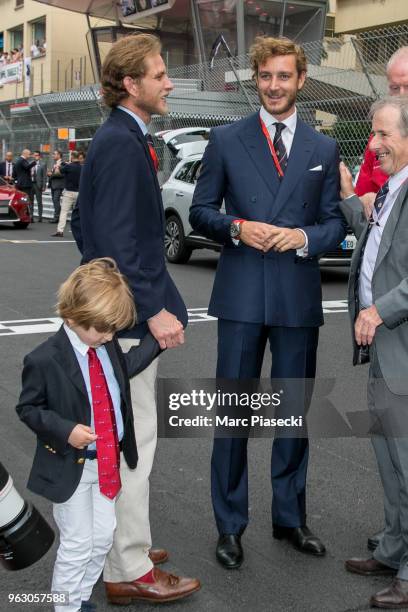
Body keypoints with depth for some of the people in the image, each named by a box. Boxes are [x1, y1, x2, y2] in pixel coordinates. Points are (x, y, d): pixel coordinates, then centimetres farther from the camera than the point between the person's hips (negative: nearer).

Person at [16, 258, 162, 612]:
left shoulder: (105, 344, -3)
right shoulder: (44, 360, -22)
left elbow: (124, 368, 17)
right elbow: (28, 408, -12)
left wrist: (159, 338, 10)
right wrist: (65, 430, -25)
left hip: (108, 460, 7)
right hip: (71, 467, -7)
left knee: (103, 537, 17)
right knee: (77, 544, 5)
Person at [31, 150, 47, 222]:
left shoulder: (42, 165, 0)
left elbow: (44, 177, -2)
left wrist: (43, 186, -7)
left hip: (38, 185, -3)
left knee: (39, 202, 1)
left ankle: (40, 217, 4)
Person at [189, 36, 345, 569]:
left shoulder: (324, 150, 10)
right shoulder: (225, 140, 5)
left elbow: (335, 224, 9)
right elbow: (200, 212, 5)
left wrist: (305, 236, -12)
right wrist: (237, 227, -14)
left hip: (298, 297, 2)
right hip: (241, 295, -2)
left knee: (295, 410, 12)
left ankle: (290, 516, 29)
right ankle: (230, 525, 18)